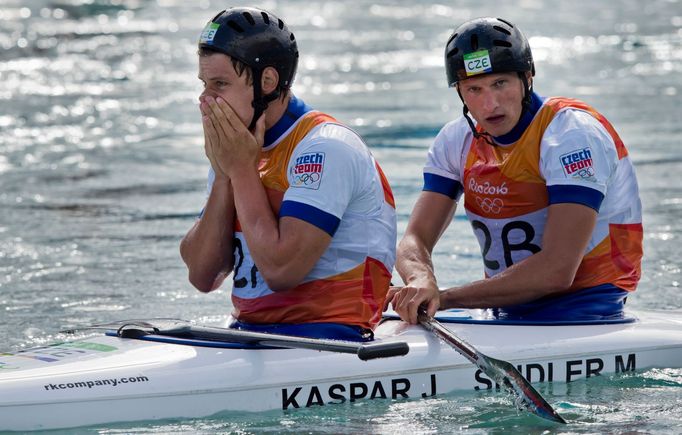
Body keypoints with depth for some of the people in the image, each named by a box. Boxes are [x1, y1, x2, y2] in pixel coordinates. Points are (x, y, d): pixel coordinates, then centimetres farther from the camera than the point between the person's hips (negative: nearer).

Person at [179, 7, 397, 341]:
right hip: (247, 332, 7)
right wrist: (224, 175, -3)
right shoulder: (237, 151, 12)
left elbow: (280, 272, -21)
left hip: (327, 337, -7)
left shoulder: (325, 147, -12)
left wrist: (242, 169, -12)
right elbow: (203, 277, 6)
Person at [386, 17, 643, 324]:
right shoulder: (457, 141, 7)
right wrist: (422, 280, -24)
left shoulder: (573, 132, -14)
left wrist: (444, 298, -22)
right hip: (505, 320, 7)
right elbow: (415, 240, 1)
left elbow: (557, 271, -22)